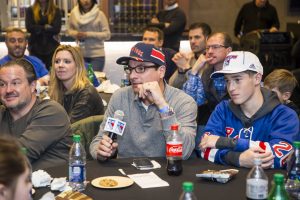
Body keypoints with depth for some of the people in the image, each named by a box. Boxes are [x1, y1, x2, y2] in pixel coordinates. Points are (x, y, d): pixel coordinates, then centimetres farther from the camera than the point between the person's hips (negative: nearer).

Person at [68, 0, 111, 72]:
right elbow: (70, 29, 15)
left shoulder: (99, 14, -9)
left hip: (97, 55, -3)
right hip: (80, 54, 3)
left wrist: (88, 34, -16)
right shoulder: (74, 13, 1)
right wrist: (76, 34, -8)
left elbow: (107, 34, -8)